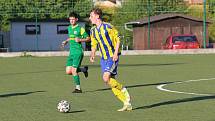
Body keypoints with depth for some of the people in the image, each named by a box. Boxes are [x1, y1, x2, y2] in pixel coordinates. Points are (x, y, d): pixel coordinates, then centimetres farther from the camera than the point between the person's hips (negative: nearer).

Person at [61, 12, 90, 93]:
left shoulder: (80, 29, -8)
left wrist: (80, 40, -18)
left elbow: (88, 38, -4)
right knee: (68, 71, 1)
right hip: (71, 52, 7)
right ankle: (84, 69, 24)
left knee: (74, 70, -14)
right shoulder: (69, 28, 13)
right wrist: (66, 41, 16)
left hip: (78, 52, -7)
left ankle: (78, 88, -3)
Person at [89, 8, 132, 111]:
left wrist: (116, 53, -16)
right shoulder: (93, 31, 10)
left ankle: (123, 90, 1)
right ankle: (127, 104, 8)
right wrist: (92, 55, 3)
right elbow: (94, 44, 20)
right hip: (104, 58, 7)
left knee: (106, 78, -22)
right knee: (110, 81, 2)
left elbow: (118, 39, -8)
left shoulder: (107, 26, -10)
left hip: (112, 57, -7)